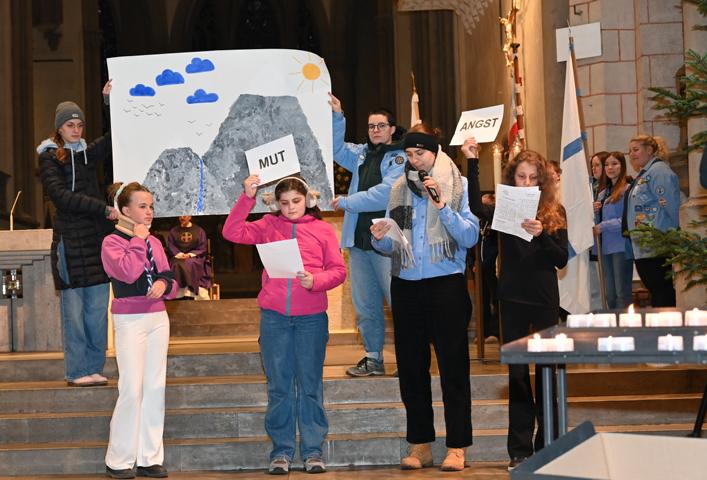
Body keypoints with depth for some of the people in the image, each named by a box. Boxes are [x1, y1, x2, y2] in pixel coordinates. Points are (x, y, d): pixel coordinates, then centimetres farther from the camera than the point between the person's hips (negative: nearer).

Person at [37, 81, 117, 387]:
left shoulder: (89, 153, 15)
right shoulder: (49, 158, 0)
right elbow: (61, 196, -12)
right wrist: (104, 209, -16)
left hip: (98, 239, 5)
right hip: (70, 241, -5)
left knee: (98, 309, 4)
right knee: (73, 309, -3)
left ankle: (94, 368, 10)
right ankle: (76, 371, 3)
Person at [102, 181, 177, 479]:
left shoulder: (154, 242, 13)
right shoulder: (112, 242, -4)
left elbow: (169, 278, 15)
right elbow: (129, 271, -21)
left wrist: (164, 284, -7)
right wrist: (138, 240, -9)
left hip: (158, 319, 6)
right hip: (130, 320, -6)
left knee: (155, 388, 5)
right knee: (132, 390, -8)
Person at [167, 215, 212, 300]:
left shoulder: (199, 231, 12)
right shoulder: (173, 231, 18)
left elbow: (202, 248, 5)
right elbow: (170, 246, 8)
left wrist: (190, 255, -11)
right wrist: (179, 254, -12)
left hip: (194, 257, -2)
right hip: (178, 258, 2)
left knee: (191, 264, -35)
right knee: (177, 265, -33)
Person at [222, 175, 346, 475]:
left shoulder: (322, 230, 5)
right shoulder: (269, 226, 7)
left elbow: (338, 270, 2)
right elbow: (232, 233, -3)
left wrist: (316, 280, -16)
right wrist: (247, 197, -9)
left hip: (311, 317, -1)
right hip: (274, 316, 1)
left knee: (310, 385, 5)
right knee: (279, 386, 7)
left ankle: (312, 451, 12)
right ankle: (281, 451, 14)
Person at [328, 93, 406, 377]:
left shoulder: (400, 158, -4)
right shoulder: (361, 154, 16)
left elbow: (387, 192, -15)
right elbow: (336, 148, 23)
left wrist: (347, 202, -11)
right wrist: (337, 117, 9)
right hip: (358, 239, 7)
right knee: (365, 304, 11)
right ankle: (373, 358, 20)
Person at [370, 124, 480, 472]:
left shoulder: (458, 185, 0)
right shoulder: (399, 189, 12)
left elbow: (470, 237, -10)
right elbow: (393, 247, 14)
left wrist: (442, 205, -19)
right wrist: (381, 240, -7)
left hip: (446, 283, -4)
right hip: (406, 285, 5)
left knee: (453, 366, -3)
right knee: (410, 367, 8)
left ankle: (456, 448, 3)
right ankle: (420, 445, 17)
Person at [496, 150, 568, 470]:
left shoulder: (555, 212, 3)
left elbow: (561, 259, -3)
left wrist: (541, 235, -20)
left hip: (545, 299, 1)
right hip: (513, 299, -1)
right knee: (517, 371, 3)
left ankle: (547, 446, 16)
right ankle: (520, 450, 6)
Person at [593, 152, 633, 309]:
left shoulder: (627, 189, -6)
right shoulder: (602, 194, 17)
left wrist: (603, 227, -11)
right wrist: (595, 212, 1)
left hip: (621, 247, -7)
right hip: (605, 247, 7)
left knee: (622, 293, -5)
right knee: (610, 294, 10)